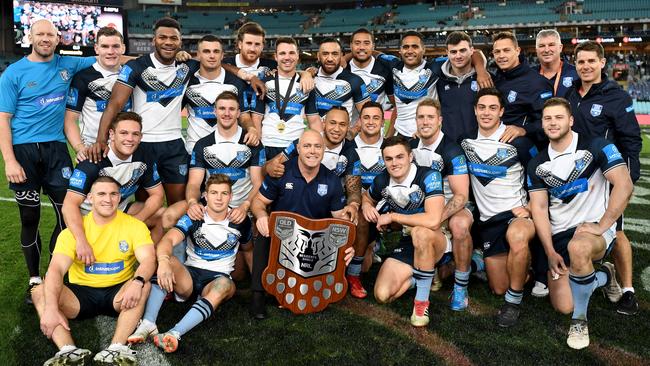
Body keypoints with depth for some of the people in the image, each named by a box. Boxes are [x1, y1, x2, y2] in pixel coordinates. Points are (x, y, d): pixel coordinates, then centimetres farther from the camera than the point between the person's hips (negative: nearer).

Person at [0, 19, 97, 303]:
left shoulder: (68, 65, 7)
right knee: (30, 218, 6)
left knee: (67, 214, 1)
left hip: (56, 148, 2)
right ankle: (35, 279, 19)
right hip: (24, 151, -2)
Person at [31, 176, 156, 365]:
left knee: (144, 285, -30)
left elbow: (149, 259, -17)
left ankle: (116, 349, -38)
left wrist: (137, 282, -41)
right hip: (81, 294, 1)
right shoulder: (74, 229, -4)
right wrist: (51, 308, -34)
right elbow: (57, 269, -17)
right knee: (40, 292, -22)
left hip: (118, 293, -1)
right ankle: (69, 351, -35)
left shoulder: (135, 225, -4)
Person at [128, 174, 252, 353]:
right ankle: (147, 324, -43)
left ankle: (175, 333, -53)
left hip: (219, 278, -1)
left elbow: (248, 248, 20)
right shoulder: (193, 217, -6)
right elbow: (168, 240, -23)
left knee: (225, 285, -37)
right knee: (169, 260, -30)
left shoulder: (241, 221, -1)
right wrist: (163, 261, -43)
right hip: (190, 274, 1)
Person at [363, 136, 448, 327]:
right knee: (382, 295, -15)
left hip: (435, 244, -5)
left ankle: (422, 301, -21)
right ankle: (423, 274, 14)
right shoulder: (382, 181, -4)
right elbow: (367, 196, 20)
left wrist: (392, 216, -24)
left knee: (420, 232, -41)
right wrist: (366, 205, -6)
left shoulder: (429, 177, -23)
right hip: (407, 244, 5)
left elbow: (433, 221, -36)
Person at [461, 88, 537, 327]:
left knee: (517, 235, -42)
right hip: (488, 219, 4)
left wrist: (530, 207, -10)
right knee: (498, 288, 5)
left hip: (517, 212, -4)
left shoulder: (517, 141, -8)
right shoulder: (466, 140, 3)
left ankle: (514, 301, -20)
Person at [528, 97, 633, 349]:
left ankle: (580, 321, -16)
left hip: (594, 227, -4)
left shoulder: (596, 147, -6)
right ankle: (604, 276, 28)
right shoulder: (538, 164, 7)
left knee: (578, 248, -41)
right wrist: (550, 252, -6)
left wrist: (602, 225, -20)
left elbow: (624, 185, -15)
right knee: (563, 306, -5)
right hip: (559, 235, 5)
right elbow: (539, 208, 3)